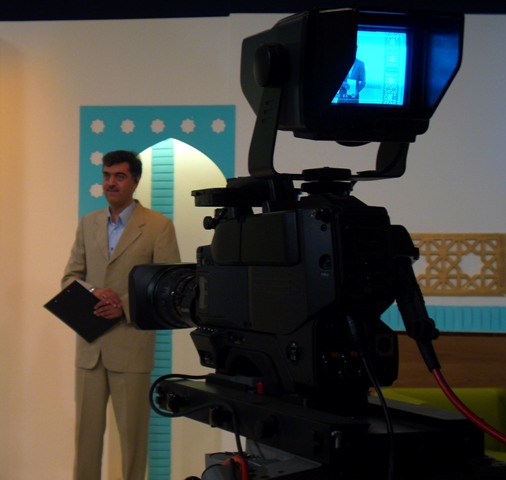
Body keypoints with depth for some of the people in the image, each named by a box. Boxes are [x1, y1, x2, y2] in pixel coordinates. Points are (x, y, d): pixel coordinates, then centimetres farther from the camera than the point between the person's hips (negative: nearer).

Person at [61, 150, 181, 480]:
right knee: (87, 427, 9)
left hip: (132, 344, -4)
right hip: (90, 343, 4)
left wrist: (126, 305, -17)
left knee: (132, 430, 4)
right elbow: (70, 276, 11)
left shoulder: (159, 226, -2)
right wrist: (94, 292, -10)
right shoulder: (88, 224, 12)